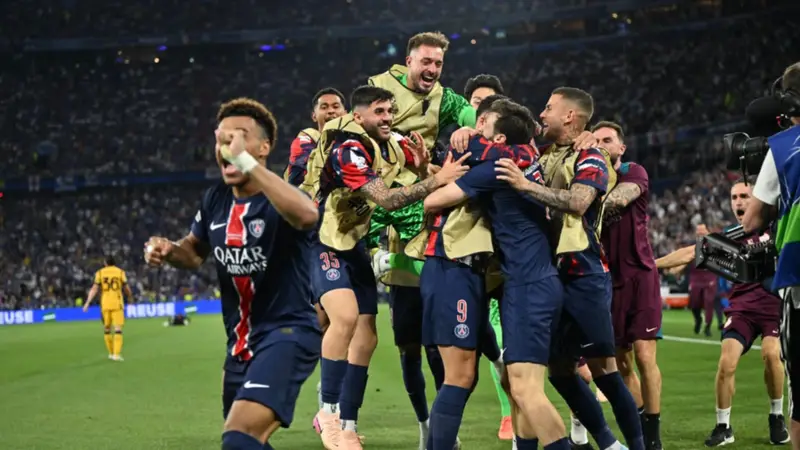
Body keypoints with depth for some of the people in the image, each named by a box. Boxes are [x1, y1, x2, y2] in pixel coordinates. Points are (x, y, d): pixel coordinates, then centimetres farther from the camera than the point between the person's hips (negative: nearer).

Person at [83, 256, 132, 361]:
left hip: (105, 304, 2)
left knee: (106, 328, 15)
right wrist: (130, 297, 25)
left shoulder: (100, 273, 4)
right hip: (117, 303, -2)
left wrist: (88, 302, 0)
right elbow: (126, 288, 5)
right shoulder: (120, 272, 2)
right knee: (118, 329, -4)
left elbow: (94, 289, -2)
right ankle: (116, 354, -14)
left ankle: (111, 353, 22)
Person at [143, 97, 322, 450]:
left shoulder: (277, 201, -19)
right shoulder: (215, 200, 4)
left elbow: (306, 215, -45)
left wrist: (248, 164, -47)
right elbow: (196, 251, 23)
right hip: (240, 342, 9)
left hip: (287, 334, -9)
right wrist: (168, 251, -1)